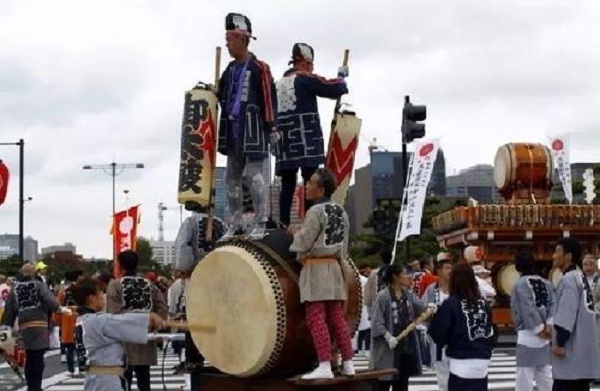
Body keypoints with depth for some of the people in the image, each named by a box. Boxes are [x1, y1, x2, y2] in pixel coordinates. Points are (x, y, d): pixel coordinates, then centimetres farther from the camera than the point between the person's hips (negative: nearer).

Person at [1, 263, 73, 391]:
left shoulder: (15, 288, 16)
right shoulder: (39, 284, 4)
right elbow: (48, 297, -15)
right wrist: (60, 308, -26)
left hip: (24, 326, 4)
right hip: (39, 325, -4)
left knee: (30, 358, 15)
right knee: (37, 358, -5)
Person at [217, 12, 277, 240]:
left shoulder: (259, 68, -9)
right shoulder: (230, 70, 13)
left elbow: (269, 99, -10)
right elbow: (222, 96, 24)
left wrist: (270, 128, -12)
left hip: (253, 132, -8)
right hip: (233, 133, 8)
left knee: (256, 177, -5)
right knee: (232, 179, 12)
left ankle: (260, 225, 3)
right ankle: (234, 225, 21)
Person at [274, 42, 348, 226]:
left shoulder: (280, 83, 18)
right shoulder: (305, 78, -2)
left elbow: (273, 112, 18)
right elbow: (334, 89, -5)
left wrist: (276, 136, 23)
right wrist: (341, 77, 14)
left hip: (285, 141, 7)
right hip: (306, 140, -7)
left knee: (288, 184, 6)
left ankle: (284, 224, 4)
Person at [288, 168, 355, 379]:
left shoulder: (316, 211, -13)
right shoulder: (341, 211, 12)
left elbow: (303, 243, -12)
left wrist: (296, 232, 7)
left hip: (316, 268, -8)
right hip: (334, 267, 8)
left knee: (316, 318, -7)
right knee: (337, 318, 11)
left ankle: (324, 366, -10)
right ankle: (348, 363, 13)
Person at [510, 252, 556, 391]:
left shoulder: (520, 284, -10)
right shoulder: (546, 283, 10)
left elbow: (528, 309, -16)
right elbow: (553, 304, -1)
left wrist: (539, 329, -10)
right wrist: (549, 324, -8)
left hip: (527, 335, -7)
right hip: (544, 337, 7)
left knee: (524, 375, -4)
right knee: (545, 373, 14)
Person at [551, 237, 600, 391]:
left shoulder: (569, 280, -12)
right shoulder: (581, 278, 17)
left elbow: (566, 314, -19)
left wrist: (560, 343, -17)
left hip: (572, 351, -9)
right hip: (583, 351, 9)